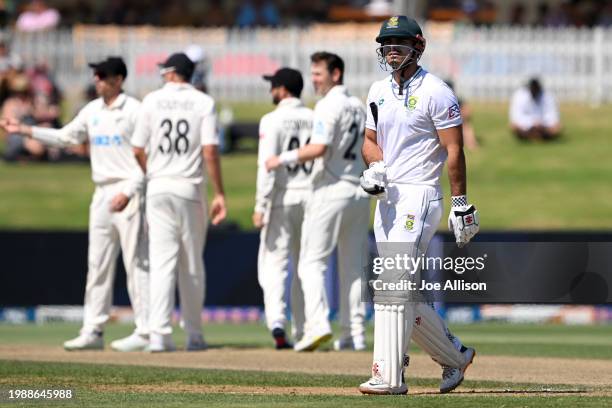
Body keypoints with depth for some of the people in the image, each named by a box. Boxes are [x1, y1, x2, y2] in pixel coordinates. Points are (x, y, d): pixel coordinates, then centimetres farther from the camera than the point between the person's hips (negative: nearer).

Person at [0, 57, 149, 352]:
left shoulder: (135, 111, -8)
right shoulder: (92, 111, 13)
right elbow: (65, 137, 17)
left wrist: (128, 192, -19)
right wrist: (25, 130, 9)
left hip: (129, 194, -7)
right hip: (102, 194, 7)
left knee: (136, 263, -7)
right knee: (97, 264, 7)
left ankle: (145, 332, -4)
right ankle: (92, 331, 9)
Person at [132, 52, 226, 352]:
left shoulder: (152, 100, 2)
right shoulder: (203, 102, 0)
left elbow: (138, 151, 1)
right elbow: (210, 151, -9)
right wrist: (219, 194, -6)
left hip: (158, 189, 0)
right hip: (190, 189, 0)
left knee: (162, 261, -2)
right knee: (192, 265, 10)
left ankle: (159, 333, -12)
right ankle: (194, 334, 14)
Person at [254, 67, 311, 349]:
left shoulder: (272, 121, -7)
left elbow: (267, 164, -14)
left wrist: (260, 206, -13)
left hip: (281, 199, -4)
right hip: (311, 198, 4)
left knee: (273, 262, -3)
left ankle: (277, 321, -22)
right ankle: (302, 331, 13)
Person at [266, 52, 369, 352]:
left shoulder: (328, 106, -11)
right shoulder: (359, 107, 14)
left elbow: (318, 148, -22)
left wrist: (283, 159, -14)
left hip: (331, 190, -8)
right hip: (359, 191, 8)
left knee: (312, 262, -6)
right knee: (352, 265, 10)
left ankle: (318, 322, -22)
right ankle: (355, 333, 7)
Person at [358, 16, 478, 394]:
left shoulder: (436, 92, -8)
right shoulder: (379, 91, 14)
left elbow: (454, 150, -9)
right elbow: (370, 140, 20)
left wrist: (461, 204, -12)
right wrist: (375, 165, -3)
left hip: (420, 194, -8)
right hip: (387, 198, 8)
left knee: (392, 286, -17)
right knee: (402, 293, 10)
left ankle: (389, 376, -18)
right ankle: (455, 356, 26)